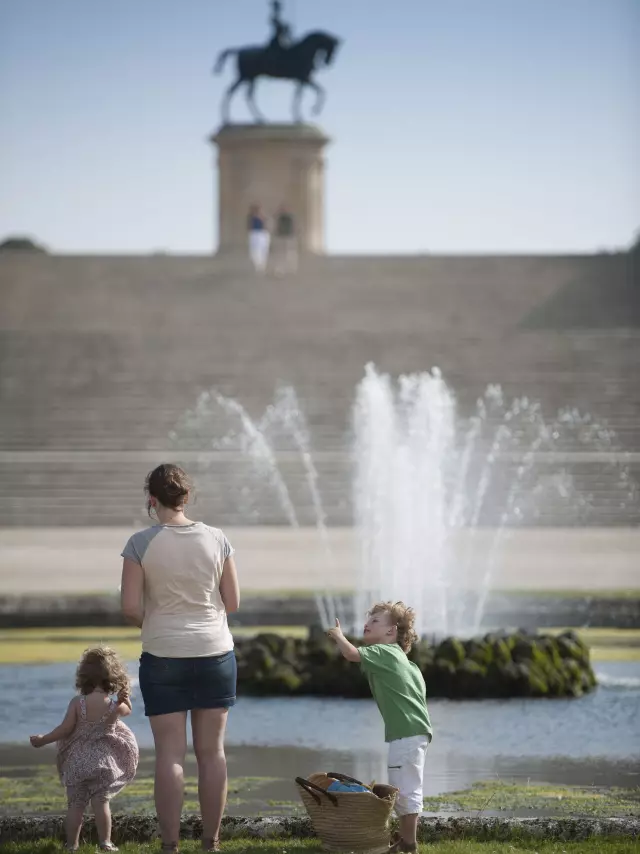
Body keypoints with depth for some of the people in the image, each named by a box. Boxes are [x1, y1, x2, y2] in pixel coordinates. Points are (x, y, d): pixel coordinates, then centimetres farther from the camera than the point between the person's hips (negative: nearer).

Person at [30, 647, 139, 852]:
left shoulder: (77, 703, -10)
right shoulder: (115, 706, -7)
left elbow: (65, 729, -9)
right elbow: (127, 710, 16)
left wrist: (42, 740, 1)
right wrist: (125, 694, 19)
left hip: (77, 763, 0)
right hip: (104, 763, 0)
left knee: (75, 804, 6)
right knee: (101, 803, 4)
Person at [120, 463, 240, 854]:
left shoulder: (141, 543, -8)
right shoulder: (217, 539, -1)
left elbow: (131, 607, -9)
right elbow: (232, 603, 3)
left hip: (163, 656, -2)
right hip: (215, 653, 2)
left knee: (171, 753, 0)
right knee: (212, 751, 7)